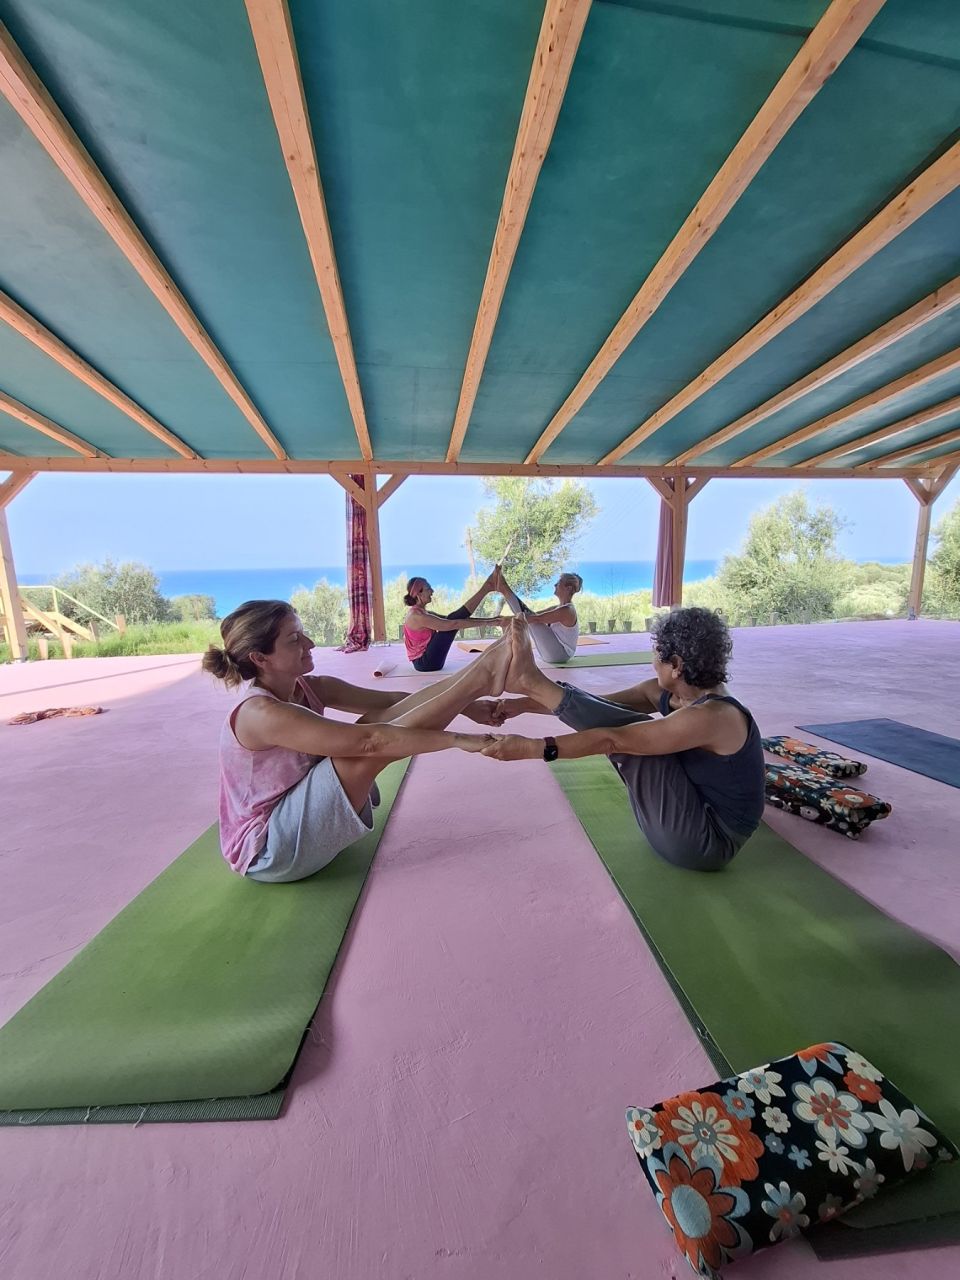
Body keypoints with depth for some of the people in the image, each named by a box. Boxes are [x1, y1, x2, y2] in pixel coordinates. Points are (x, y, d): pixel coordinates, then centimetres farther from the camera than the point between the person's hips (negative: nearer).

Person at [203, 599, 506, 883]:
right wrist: (457, 738, -34)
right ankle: (478, 677, -24)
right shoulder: (261, 713, -28)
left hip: (296, 820, 8)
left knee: (381, 721, -13)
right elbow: (368, 742, -36)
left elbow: (394, 701, -8)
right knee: (372, 743, -27)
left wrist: (463, 706, -16)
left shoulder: (308, 688, -3)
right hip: (267, 851, -7)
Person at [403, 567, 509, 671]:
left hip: (425, 660, 9)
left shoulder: (420, 612, 11)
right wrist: (489, 623, -28)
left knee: (454, 619, 6)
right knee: (453, 621, -17)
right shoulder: (417, 615, -20)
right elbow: (452, 624, -27)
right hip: (426, 662, -9)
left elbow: (448, 619, 10)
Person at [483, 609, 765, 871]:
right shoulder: (666, 692, -3)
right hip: (688, 821, 8)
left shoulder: (713, 716, -29)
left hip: (706, 842, -8)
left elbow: (612, 741, -35)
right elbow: (604, 705, -3)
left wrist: (531, 747, -35)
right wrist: (525, 704, -7)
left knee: (629, 733, -23)